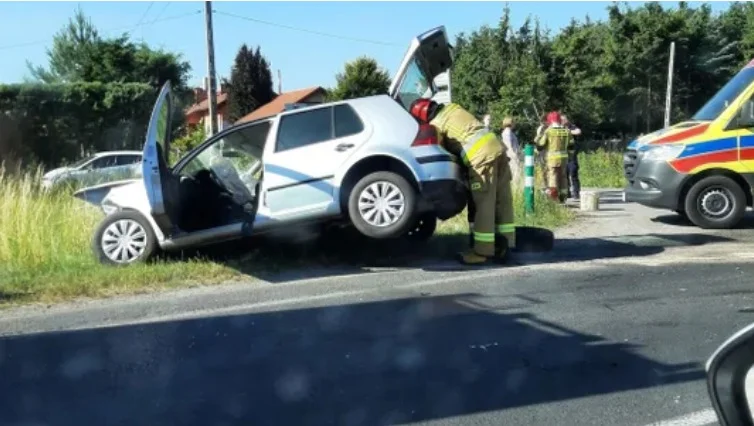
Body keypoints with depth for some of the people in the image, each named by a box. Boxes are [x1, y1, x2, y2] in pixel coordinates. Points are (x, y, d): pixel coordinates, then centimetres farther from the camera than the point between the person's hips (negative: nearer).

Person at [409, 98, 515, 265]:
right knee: (503, 200, 9)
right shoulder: (452, 108, 24)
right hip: (497, 147, 8)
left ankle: (482, 251, -3)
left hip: (482, 155, -8)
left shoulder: (435, 124, 2)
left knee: (484, 204, -6)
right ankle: (505, 244, 15)